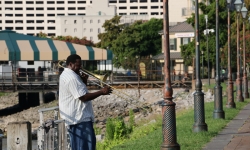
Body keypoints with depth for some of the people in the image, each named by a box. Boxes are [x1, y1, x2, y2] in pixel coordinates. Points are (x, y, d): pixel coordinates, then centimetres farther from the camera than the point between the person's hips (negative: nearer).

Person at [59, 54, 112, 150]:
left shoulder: (66, 75, 17)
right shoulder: (72, 78, -18)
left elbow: (80, 91, 25)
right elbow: (83, 97, -22)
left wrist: (83, 81, 7)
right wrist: (101, 92, -17)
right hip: (80, 118, -11)